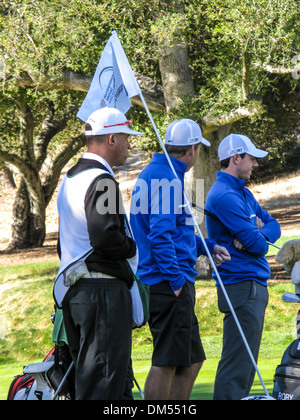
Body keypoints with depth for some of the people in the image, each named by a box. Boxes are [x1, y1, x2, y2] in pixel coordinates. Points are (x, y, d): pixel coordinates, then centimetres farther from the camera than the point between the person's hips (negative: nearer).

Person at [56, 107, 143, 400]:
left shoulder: (70, 178, 18)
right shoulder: (101, 180, -14)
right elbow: (104, 236, -25)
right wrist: (132, 247, -7)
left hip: (74, 287, 10)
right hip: (103, 288, -10)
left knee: (87, 373, 13)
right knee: (104, 378, -9)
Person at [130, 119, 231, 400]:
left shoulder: (151, 174, 19)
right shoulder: (168, 179, -14)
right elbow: (161, 234, -23)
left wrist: (207, 247, 27)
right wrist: (176, 279, -21)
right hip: (170, 285, -11)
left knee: (192, 360, 15)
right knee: (167, 362, -7)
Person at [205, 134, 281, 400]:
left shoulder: (243, 193, 17)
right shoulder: (225, 196, -15)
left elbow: (274, 226, 14)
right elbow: (257, 245, -18)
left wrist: (257, 234, -7)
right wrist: (258, 237, 5)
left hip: (255, 286, 11)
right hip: (242, 286, -10)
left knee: (246, 360, 13)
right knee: (238, 360, -11)